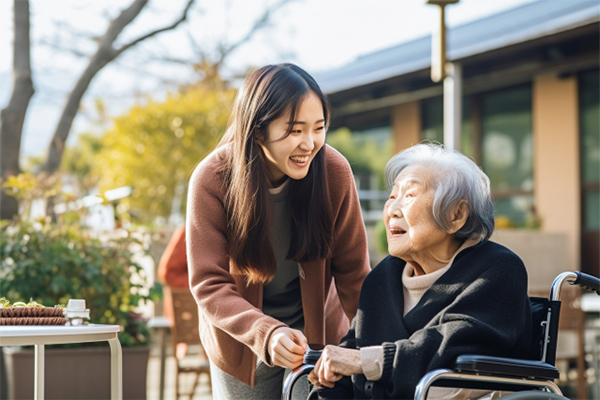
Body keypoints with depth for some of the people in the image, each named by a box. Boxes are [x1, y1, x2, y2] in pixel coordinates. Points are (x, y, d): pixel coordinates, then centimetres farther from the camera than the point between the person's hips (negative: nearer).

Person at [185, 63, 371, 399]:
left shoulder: (334, 172, -18)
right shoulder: (212, 180, -22)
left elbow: (352, 271, -10)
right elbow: (209, 286, -23)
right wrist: (267, 334, -39)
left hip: (320, 333, 1)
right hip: (241, 344, -1)